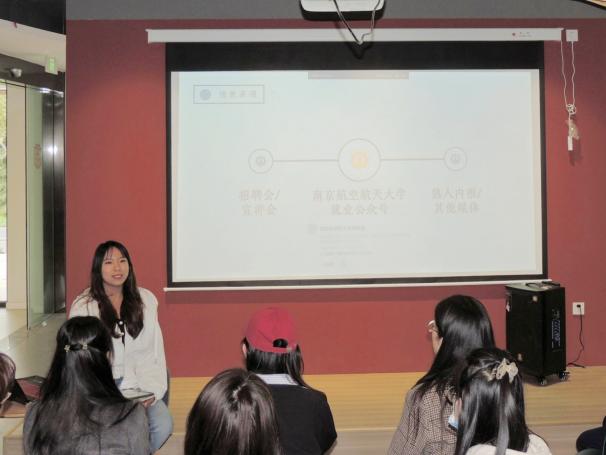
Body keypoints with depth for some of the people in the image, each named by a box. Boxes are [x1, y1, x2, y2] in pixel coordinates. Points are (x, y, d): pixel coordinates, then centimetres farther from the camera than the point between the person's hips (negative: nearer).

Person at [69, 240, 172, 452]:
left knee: (163, 424, -24)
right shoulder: (83, 307, -1)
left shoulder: (146, 300, 7)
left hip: (140, 384, 3)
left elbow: (154, 354, 7)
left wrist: (151, 391, -8)